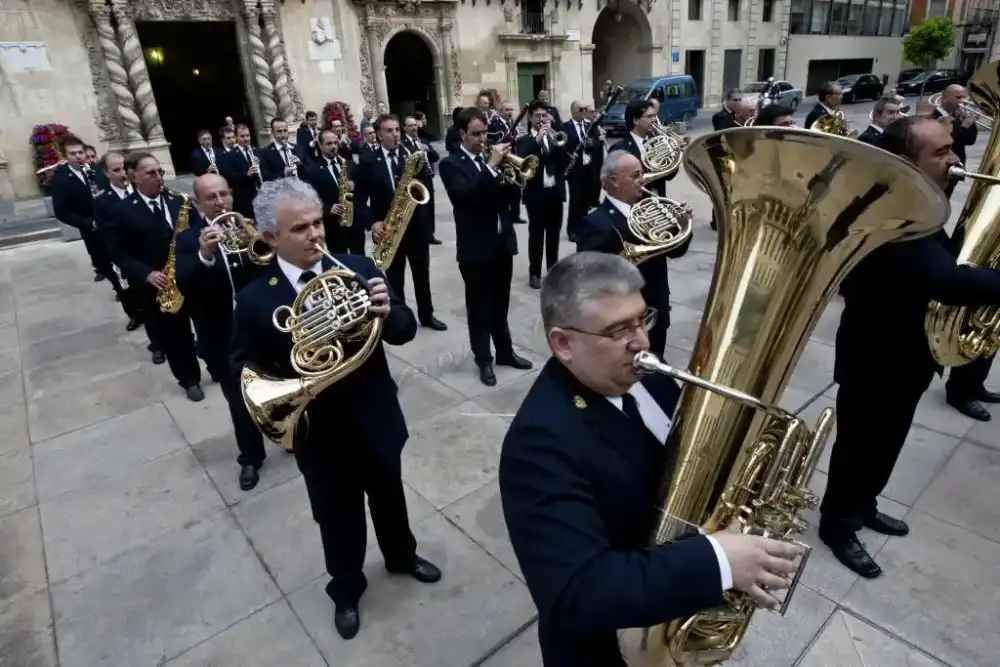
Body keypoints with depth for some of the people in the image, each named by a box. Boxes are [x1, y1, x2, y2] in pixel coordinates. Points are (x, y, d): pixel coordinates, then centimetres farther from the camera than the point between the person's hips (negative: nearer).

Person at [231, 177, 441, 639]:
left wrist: (387, 313, -30)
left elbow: (405, 330, -8)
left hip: (376, 419, 2)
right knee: (337, 518, 20)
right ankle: (346, 589, 48)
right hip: (321, 433, -1)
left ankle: (402, 556, 55)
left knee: (389, 498, 26)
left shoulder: (358, 269, -9)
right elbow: (244, 370, -6)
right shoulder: (254, 300, -13)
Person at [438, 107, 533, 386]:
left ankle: (505, 351, 30)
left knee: (500, 303, 16)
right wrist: (491, 166, -28)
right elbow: (466, 195, -24)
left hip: (503, 241, 5)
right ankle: (484, 360, 16)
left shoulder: (491, 156, 10)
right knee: (479, 306, 5)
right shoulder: (450, 163, -7)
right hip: (476, 246, -5)